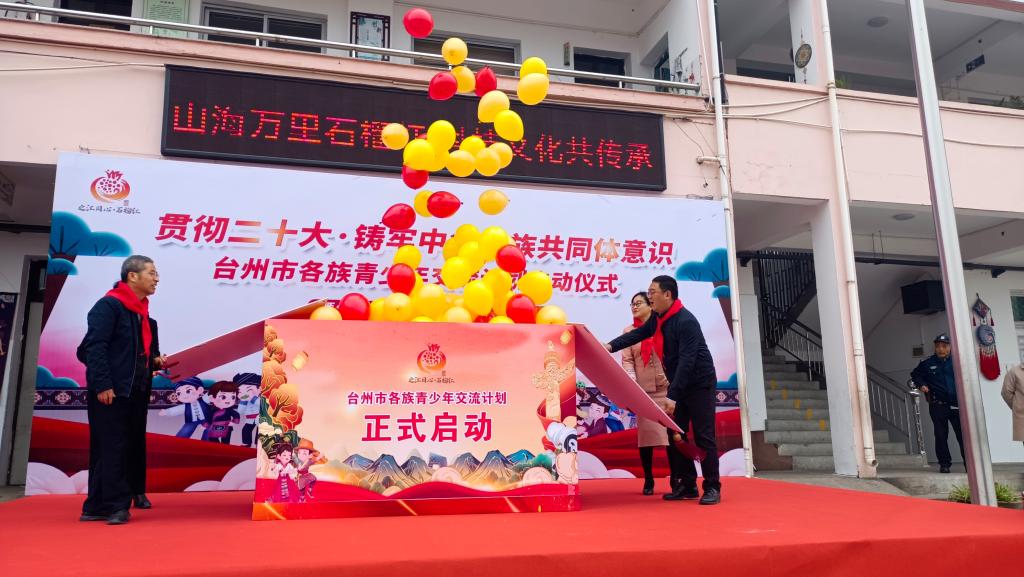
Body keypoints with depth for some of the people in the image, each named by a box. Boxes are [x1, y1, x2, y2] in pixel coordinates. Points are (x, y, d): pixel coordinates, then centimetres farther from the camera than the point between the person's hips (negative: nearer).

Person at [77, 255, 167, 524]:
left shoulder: (143, 311, 16)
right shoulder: (109, 306, -10)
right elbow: (94, 347, -17)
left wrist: (155, 361, 6)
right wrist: (102, 385, -22)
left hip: (136, 391, 9)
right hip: (111, 391, -9)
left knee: (133, 446, 14)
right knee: (111, 448, -5)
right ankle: (113, 505, -1)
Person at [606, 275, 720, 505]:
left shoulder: (686, 322, -25)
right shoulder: (658, 318, 3)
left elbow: (686, 362, -30)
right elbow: (638, 334, 10)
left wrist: (672, 396, -33)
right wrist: (611, 346, -7)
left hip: (700, 385, -9)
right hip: (678, 385, 9)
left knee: (704, 437, -6)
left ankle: (712, 488, 4)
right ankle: (687, 486, 16)